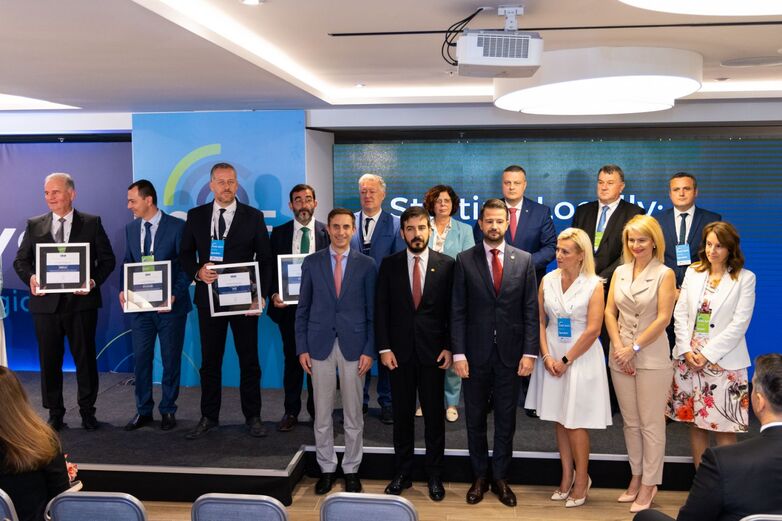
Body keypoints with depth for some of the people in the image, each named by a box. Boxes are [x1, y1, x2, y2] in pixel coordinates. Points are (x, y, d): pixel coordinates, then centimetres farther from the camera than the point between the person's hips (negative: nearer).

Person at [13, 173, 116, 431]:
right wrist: (30, 278, -11)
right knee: (49, 360, 8)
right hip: (46, 302, 2)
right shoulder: (34, 225, 9)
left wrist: (95, 280, -15)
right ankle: (55, 413, 22)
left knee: (85, 357, 7)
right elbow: (20, 260, 10)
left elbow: (107, 259, 2)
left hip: (81, 301, -2)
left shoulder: (92, 223, 3)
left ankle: (87, 410, 21)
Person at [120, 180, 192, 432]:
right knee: (141, 358, 6)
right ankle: (143, 411, 19)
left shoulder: (177, 226, -8)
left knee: (171, 359, 6)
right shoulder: (131, 228, 8)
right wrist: (124, 290, -3)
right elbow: (128, 262, 14)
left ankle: (168, 410, 19)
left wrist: (175, 295, -18)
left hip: (170, 305, -4)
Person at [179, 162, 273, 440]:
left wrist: (260, 295, -10)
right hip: (209, 298, 2)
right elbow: (185, 254, 11)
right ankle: (209, 417, 21)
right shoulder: (196, 216, 6)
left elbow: (265, 259, 0)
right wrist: (197, 272, -11)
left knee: (249, 360, 5)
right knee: (210, 360, 9)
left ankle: (252, 416, 17)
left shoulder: (253, 216, 1)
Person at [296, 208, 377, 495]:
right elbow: (303, 309, 6)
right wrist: (302, 348, 0)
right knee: (322, 414, 8)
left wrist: (369, 351, -5)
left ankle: (351, 469, 22)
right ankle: (326, 468, 23)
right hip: (320, 345, 1)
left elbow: (372, 311, 1)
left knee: (353, 414, 7)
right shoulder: (312, 262, 4)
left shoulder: (366, 264, 1)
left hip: (353, 346, -1)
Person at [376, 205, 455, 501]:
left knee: (434, 415, 7)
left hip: (433, 352, -1)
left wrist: (449, 347, -5)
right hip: (399, 352, 1)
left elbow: (452, 310, 1)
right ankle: (402, 473, 22)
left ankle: (434, 475, 20)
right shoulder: (389, 265, 3)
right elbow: (381, 309, 1)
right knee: (402, 415, 10)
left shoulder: (446, 265, 0)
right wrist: (384, 348, -5)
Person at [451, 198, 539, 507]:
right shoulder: (465, 260, -1)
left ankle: (500, 478, 24)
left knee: (506, 420, 10)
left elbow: (531, 310, 1)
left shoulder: (524, 260, 2)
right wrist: (458, 353, -9)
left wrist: (530, 352, -6)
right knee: (475, 419, 11)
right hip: (476, 353, 0)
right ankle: (480, 477, 26)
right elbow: (458, 311, -3)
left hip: (510, 354, 1)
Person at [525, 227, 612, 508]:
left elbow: (593, 329, -12)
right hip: (552, 358, 4)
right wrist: (546, 356, -7)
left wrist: (566, 360, -12)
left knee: (575, 422, 0)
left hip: (581, 357, -4)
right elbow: (540, 321, 4)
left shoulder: (593, 285, -8)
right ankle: (567, 476, 23)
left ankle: (582, 479, 18)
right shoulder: (548, 280, 3)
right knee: (559, 419, 10)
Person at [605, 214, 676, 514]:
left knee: (651, 424, 3)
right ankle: (636, 476, 25)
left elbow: (663, 319, -11)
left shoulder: (664, 274, -5)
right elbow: (610, 312, 6)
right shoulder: (620, 272, 8)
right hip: (621, 356, 4)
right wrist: (619, 347, -6)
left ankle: (649, 483, 14)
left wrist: (633, 348, -12)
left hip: (652, 357, -4)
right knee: (630, 422, 12)